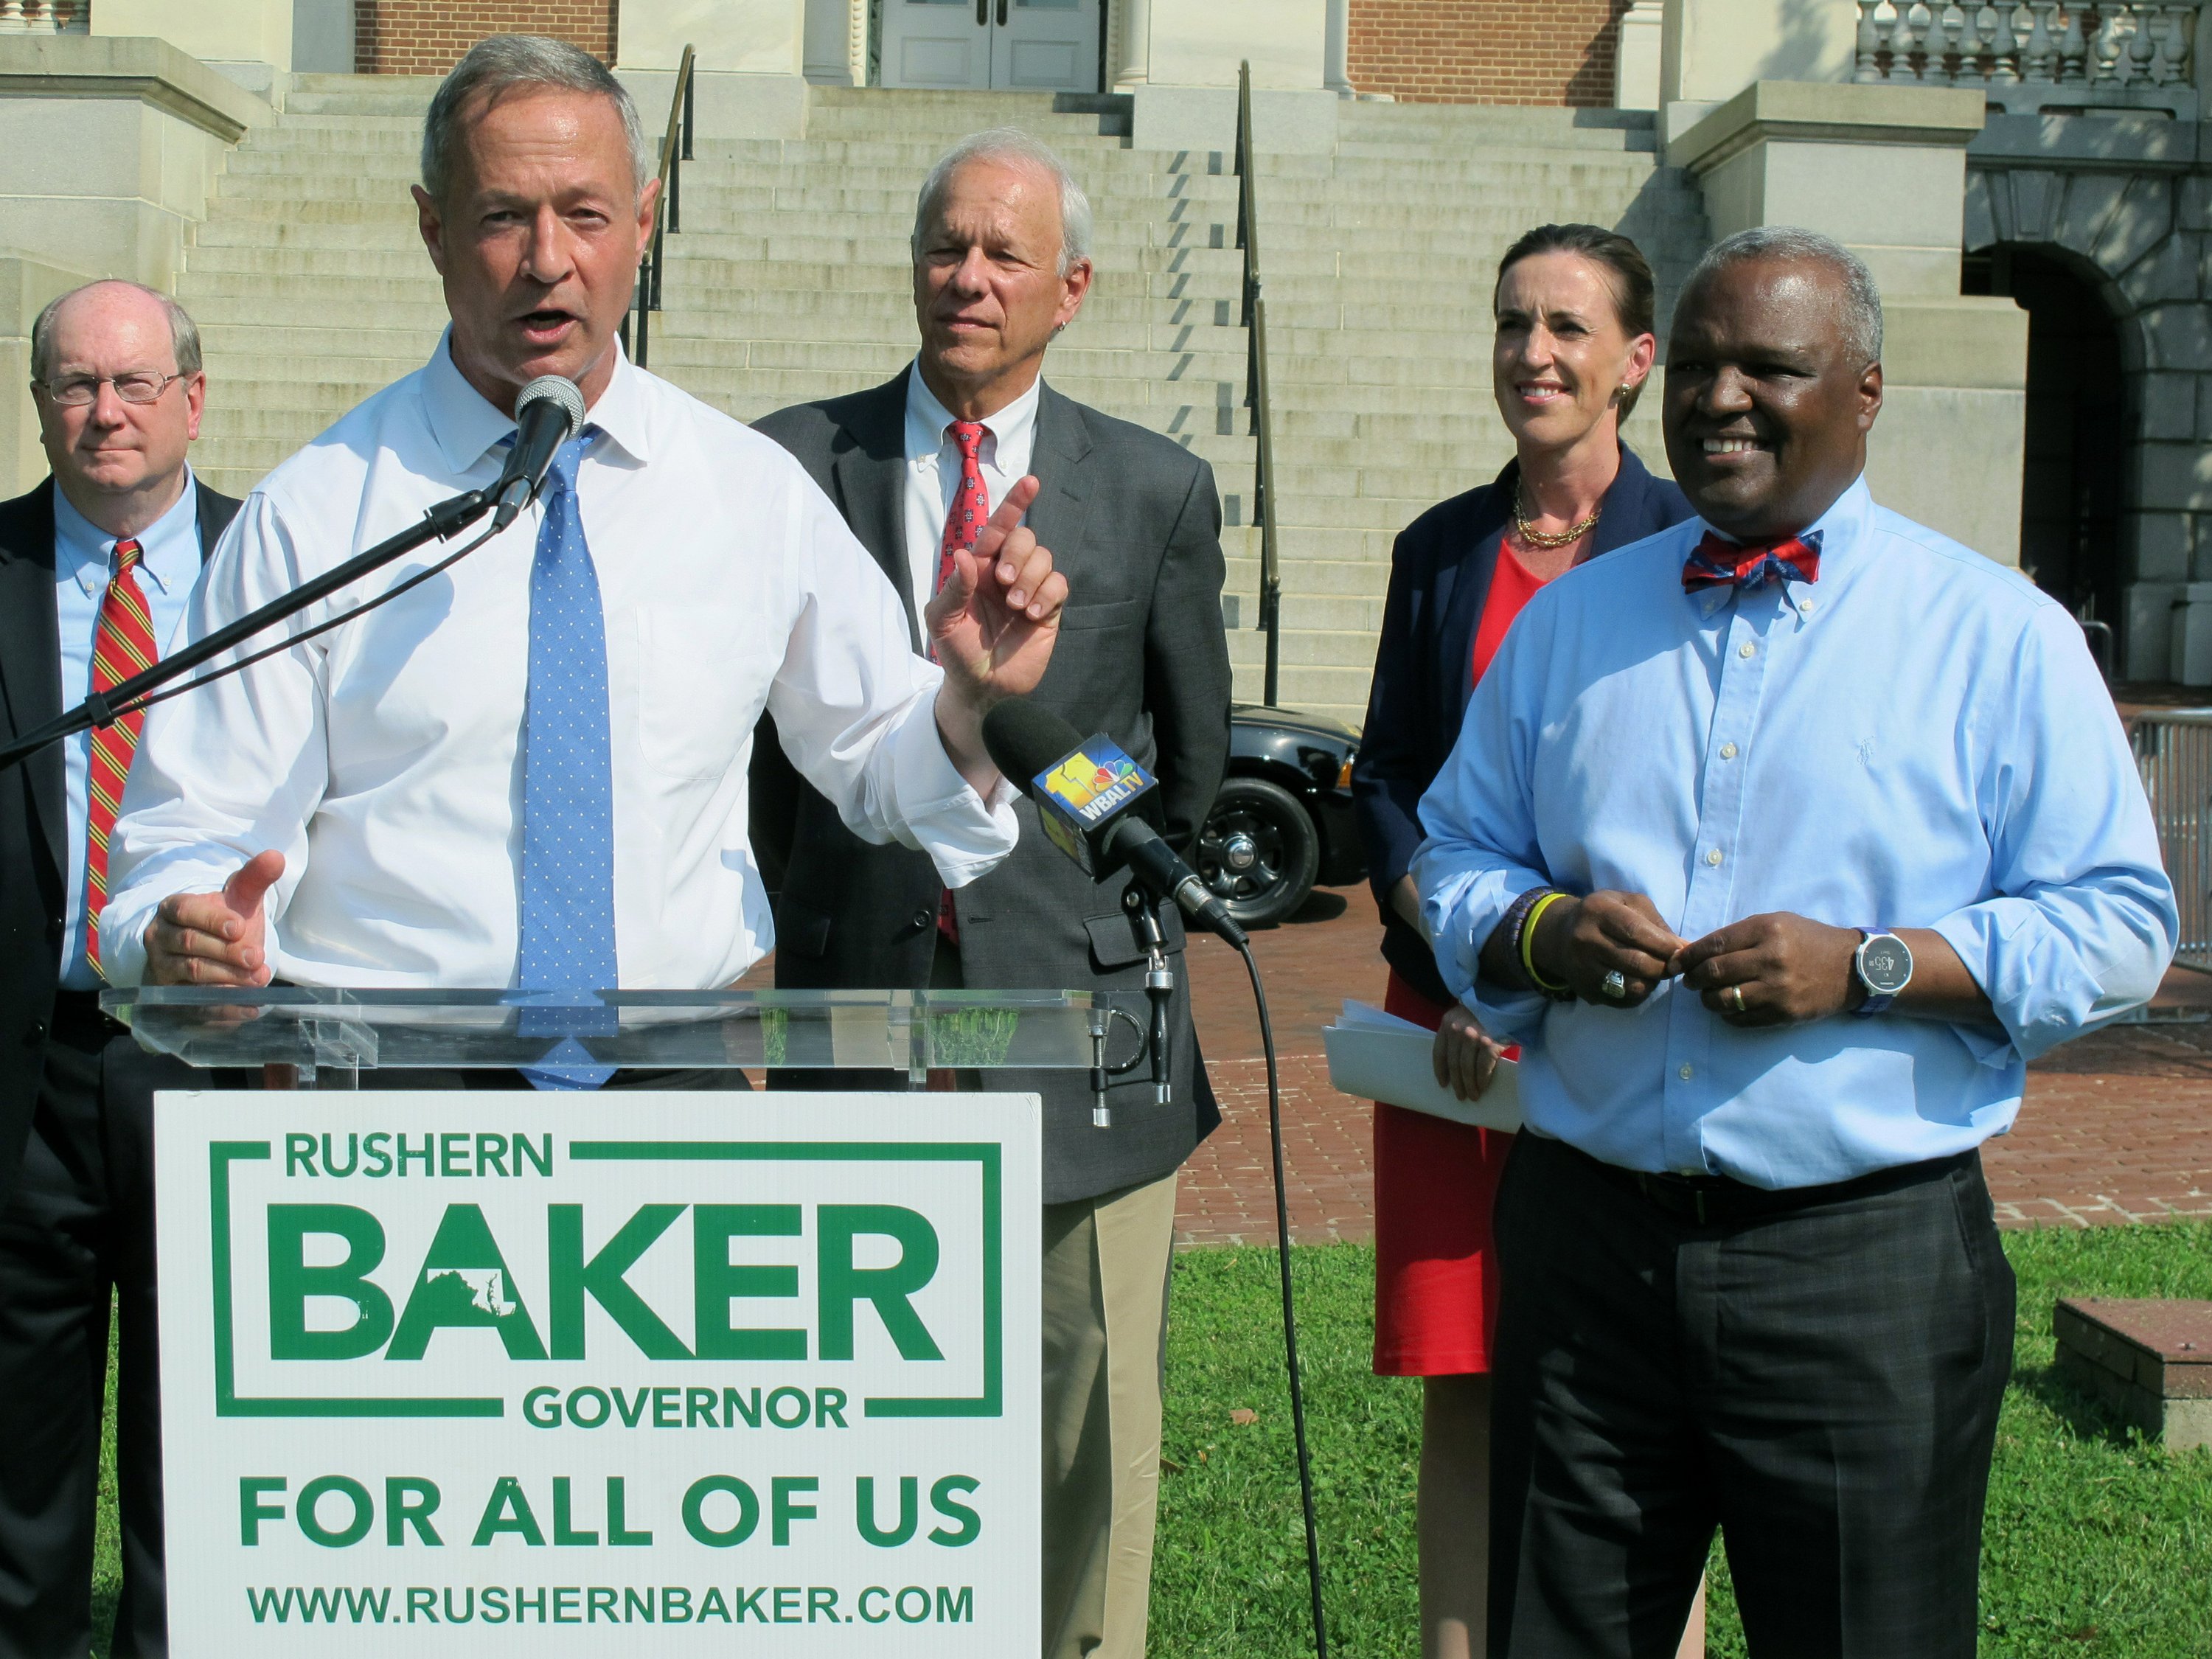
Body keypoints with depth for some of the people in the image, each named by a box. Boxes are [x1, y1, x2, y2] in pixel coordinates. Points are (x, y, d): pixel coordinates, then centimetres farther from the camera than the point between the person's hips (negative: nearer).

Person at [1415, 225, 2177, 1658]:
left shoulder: (1997, 634, 1)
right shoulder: (1570, 620, 12)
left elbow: (2121, 924, -3)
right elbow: (1456, 856, 16)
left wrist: (1869, 966, -16)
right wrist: (1543, 932, -6)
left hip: (1870, 1261, -3)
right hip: (1588, 1233, 3)